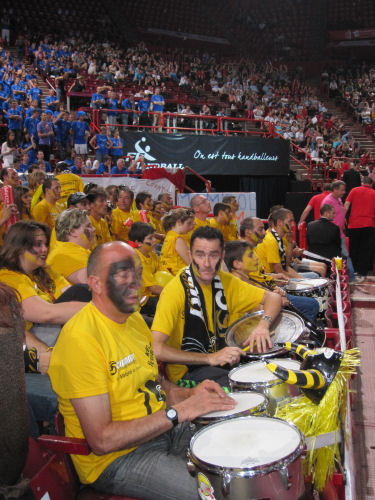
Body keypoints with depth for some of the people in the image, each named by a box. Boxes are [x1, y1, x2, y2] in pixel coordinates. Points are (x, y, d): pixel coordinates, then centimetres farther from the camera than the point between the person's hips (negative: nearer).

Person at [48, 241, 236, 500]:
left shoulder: (135, 318, 5)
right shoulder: (81, 339, -25)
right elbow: (102, 440, -26)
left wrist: (189, 394, -5)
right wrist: (179, 411, -26)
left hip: (163, 428, 9)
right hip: (116, 458, -8)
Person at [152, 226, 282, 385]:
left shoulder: (225, 281, 2)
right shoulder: (175, 290, -20)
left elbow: (273, 297, 6)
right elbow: (155, 349, -27)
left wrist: (264, 324, -16)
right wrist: (210, 358, -29)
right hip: (186, 368, -7)